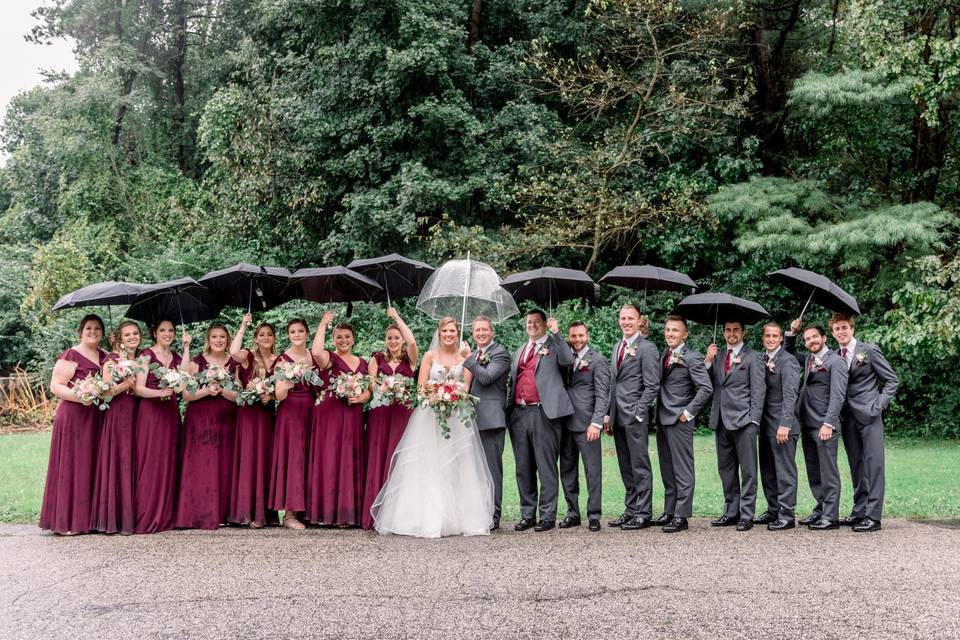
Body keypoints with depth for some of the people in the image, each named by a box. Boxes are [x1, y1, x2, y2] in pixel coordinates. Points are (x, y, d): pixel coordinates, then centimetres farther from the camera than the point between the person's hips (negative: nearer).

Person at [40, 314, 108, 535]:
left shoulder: (104, 356, 15)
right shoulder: (70, 356, -6)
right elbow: (55, 386, -11)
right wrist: (80, 397, -23)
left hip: (97, 418, 7)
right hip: (74, 417, -6)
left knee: (92, 465, 8)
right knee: (71, 466, -3)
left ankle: (88, 517, 14)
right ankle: (66, 520, 3)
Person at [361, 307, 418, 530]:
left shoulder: (410, 359, 8)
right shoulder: (377, 358, 13)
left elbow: (412, 342, -11)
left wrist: (396, 316, -3)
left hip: (404, 414, -1)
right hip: (380, 414, 1)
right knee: (377, 461, -3)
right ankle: (375, 514, -2)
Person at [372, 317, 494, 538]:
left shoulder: (465, 357, 10)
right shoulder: (430, 356, 6)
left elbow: (466, 387, 3)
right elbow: (421, 386, 0)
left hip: (457, 418, 1)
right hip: (430, 417, -1)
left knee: (457, 467, 0)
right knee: (429, 468, -5)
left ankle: (460, 518, 3)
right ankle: (428, 521, -6)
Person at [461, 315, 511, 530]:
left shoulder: (500, 353, -5)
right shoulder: (473, 356, 20)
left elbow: (486, 377, -18)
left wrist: (468, 359, -8)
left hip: (491, 419, -8)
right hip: (474, 419, 8)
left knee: (492, 468, -6)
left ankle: (493, 517, -2)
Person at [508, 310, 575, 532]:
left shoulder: (554, 347, 5)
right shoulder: (519, 352, 23)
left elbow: (568, 360, -16)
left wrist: (556, 334, -18)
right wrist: (508, 409, 14)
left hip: (543, 413, -6)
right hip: (519, 414, 6)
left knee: (546, 468, -3)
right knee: (523, 468, 9)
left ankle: (548, 516, 1)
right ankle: (527, 515, 16)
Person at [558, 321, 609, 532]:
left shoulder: (598, 361, -1)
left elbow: (602, 394, -7)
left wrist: (596, 423, -14)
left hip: (586, 424, -5)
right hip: (565, 422, 5)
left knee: (593, 469, -3)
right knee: (567, 469, 9)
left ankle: (593, 515, 3)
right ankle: (572, 512, 17)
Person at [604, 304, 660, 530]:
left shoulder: (647, 348, -7)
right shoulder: (617, 348, 16)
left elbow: (652, 386, -11)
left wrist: (638, 413, -15)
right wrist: (609, 414, 13)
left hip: (635, 417, -8)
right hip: (618, 416, 8)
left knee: (640, 466, -2)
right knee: (625, 467, 12)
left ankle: (643, 514, 4)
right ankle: (630, 510, 19)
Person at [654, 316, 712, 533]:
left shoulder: (692, 358, -9)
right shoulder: (664, 355, 13)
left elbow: (706, 388, -15)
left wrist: (688, 413, -14)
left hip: (679, 420, -8)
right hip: (662, 419, 8)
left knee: (682, 470, -4)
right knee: (667, 469, 13)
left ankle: (681, 516, -1)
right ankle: (669, 511, 22)